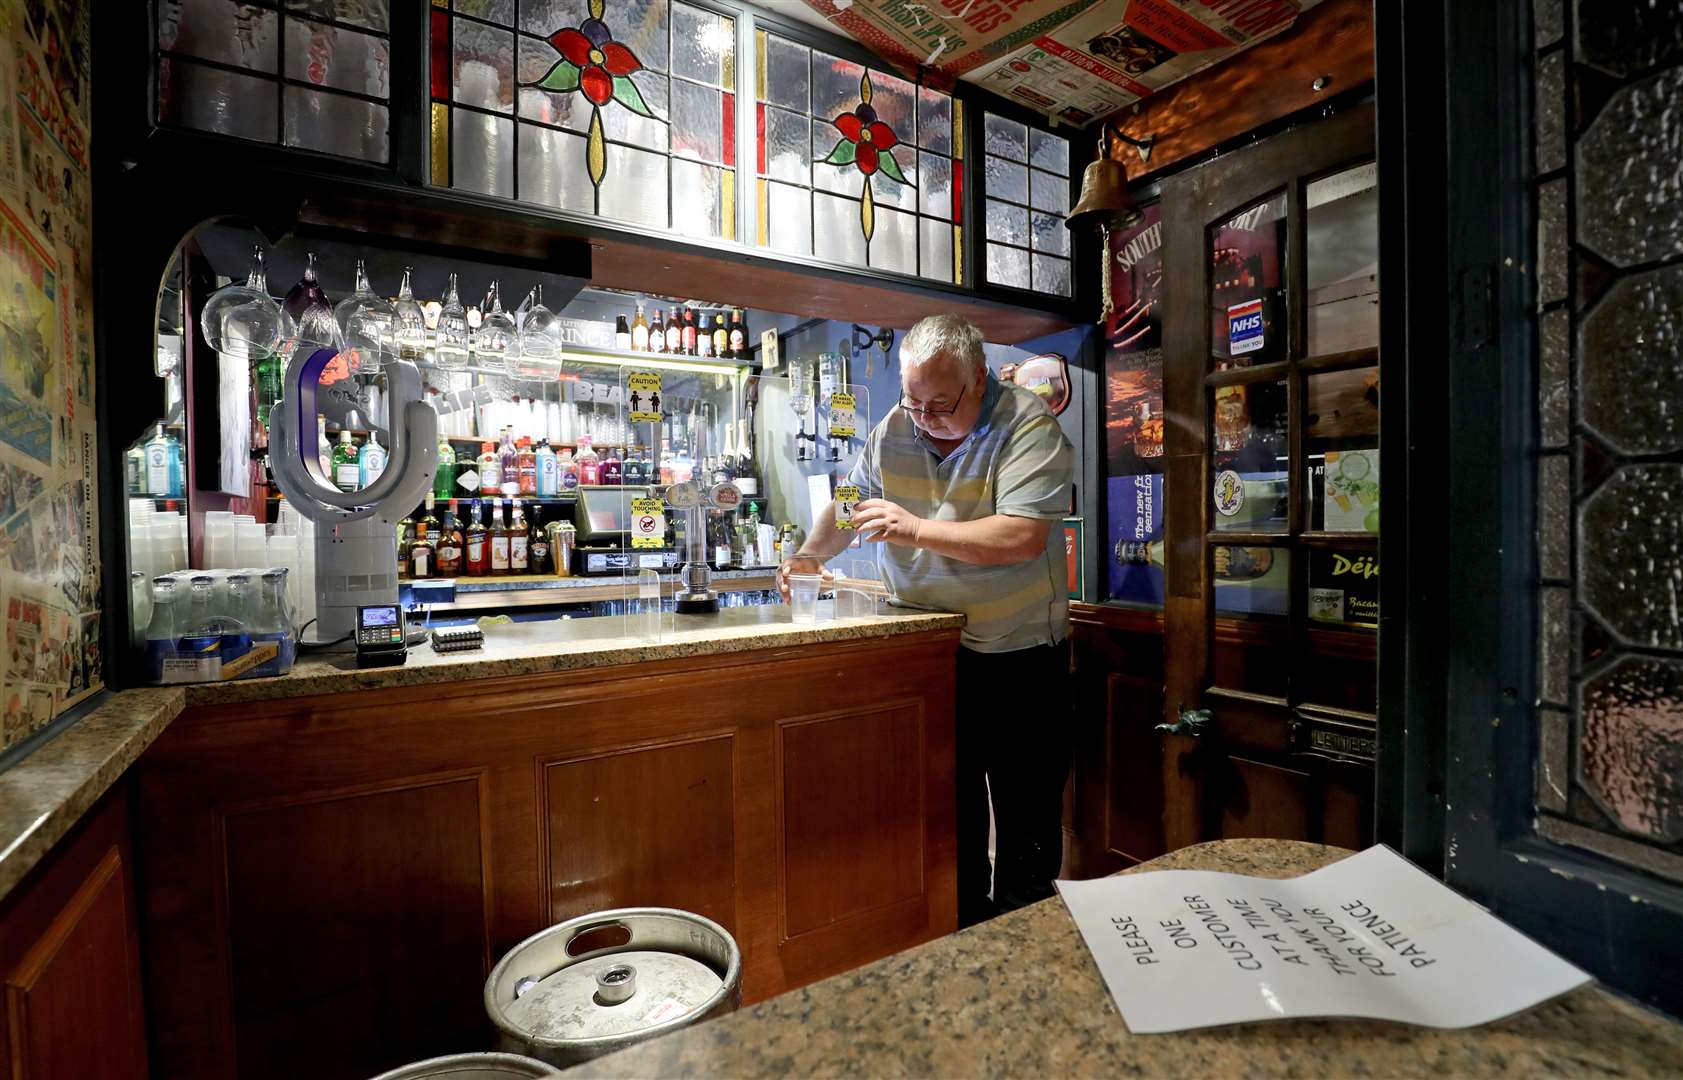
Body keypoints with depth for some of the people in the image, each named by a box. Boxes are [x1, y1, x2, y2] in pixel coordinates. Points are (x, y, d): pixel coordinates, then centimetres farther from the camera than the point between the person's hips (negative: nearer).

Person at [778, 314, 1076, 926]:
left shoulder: (1028, 427, -15)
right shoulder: (894, 429, 2)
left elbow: (1022, 537, -27)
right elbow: (849, 502, 14)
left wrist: (917, 529, -28)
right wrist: (812, 555, -3)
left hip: (1018, 653, -4)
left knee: (1027, 817, 9)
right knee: (947, 808, 17)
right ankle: (964, 926, 37)